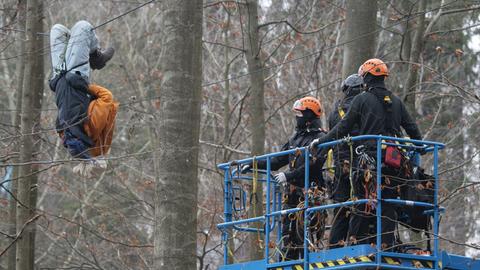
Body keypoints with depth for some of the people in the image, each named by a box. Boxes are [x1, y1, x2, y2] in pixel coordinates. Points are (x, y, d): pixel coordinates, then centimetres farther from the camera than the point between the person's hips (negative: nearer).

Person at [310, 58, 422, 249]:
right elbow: (412, 129, 15)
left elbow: (344, 128, -1)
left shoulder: (362, 100, -1)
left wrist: (320, 142, 7)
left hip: (369, 159, -4)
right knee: (389, 204, 6)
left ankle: (357, 242, -4)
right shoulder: (396, 102, 13)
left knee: (362, 205, -1)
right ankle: (388, 244, 4)